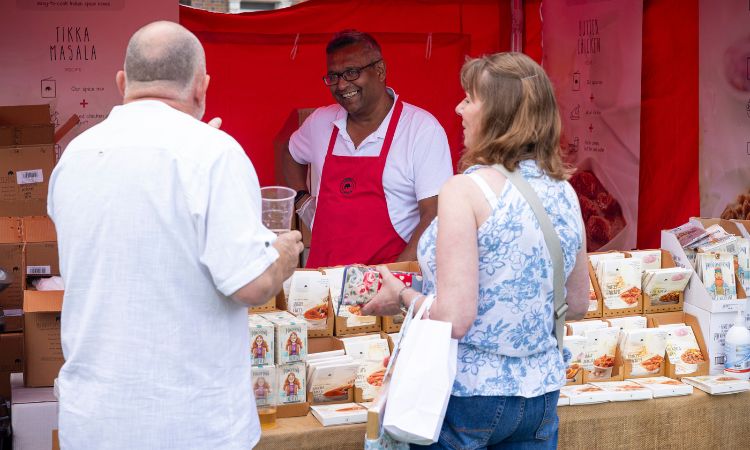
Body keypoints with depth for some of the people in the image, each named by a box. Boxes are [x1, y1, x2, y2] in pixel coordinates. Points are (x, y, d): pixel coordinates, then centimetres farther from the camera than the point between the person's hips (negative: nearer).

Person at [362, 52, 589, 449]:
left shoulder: (466, 190, -16)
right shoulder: (564, 193, 1)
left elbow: (453, 319, -21)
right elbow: (577, 305, 12)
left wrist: (402, 296, -3)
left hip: (465, 393, -5)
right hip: (540, 395, 6)